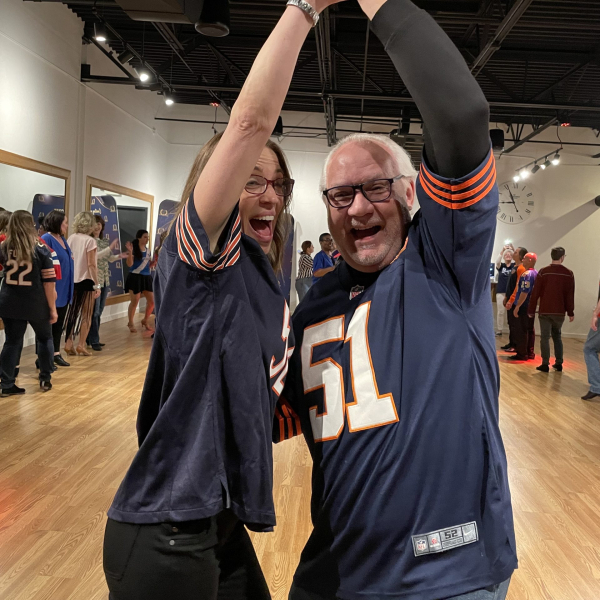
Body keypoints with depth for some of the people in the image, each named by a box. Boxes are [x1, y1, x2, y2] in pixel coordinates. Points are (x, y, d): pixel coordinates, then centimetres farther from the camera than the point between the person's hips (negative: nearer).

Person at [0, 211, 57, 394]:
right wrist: (52, 308, -5)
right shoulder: (41, 249, -10)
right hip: (36, 305, -3)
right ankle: (45, 380, 22)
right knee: (45, 338, 18)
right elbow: (49, 283, -11)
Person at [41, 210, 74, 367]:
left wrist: (69, 288, 17)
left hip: (64, 290, 8)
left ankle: (56, 354, 25)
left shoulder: (63, 239, 12)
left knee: (59, 324, 15)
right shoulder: (46, 239, -15)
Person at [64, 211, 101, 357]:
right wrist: (97, 285, -12)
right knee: (86, 315, 7)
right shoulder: (90, 240, -12)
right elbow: (91, 264, -15)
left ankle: (68, 343, 13)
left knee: (72, 313, 15)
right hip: (86, 281, -5)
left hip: (72, 280, 5)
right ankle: (81, 345, 6)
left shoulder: (71, 238, 3)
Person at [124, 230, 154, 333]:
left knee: (152, 301, 4)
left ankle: (145, 320, 26)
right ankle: (130, 323, 17)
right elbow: (129, 264, -14)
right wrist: (130, 252, -24)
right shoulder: (134, 249, -8)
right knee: (134, 302, -2)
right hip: (135, 277, -6)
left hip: (147, 277, 6)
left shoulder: (148, 250, 11)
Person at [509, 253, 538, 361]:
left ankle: (522, 354, -2)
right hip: (532, 306, 9)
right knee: (530, 330, 12)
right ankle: (530, 353, 17)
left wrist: (517, 306, -21)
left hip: (524, 307, -9)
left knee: (521, 330, -4)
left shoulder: (527, 274, -17)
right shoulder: (536, 273, 11)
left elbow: (524, 292, -23)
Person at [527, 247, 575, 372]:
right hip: (560, 312, 2)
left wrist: (531, 310, 2)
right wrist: (570, 312, 9)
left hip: (545, 311, -2)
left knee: (545, 337, 2)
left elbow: (535, 293, -5)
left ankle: (545, 364, -3)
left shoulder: (543, 272, -6)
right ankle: (558, 363, 17)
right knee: (557, 336, 17)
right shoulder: (569, 273, -1)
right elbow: (570, 295, 1)